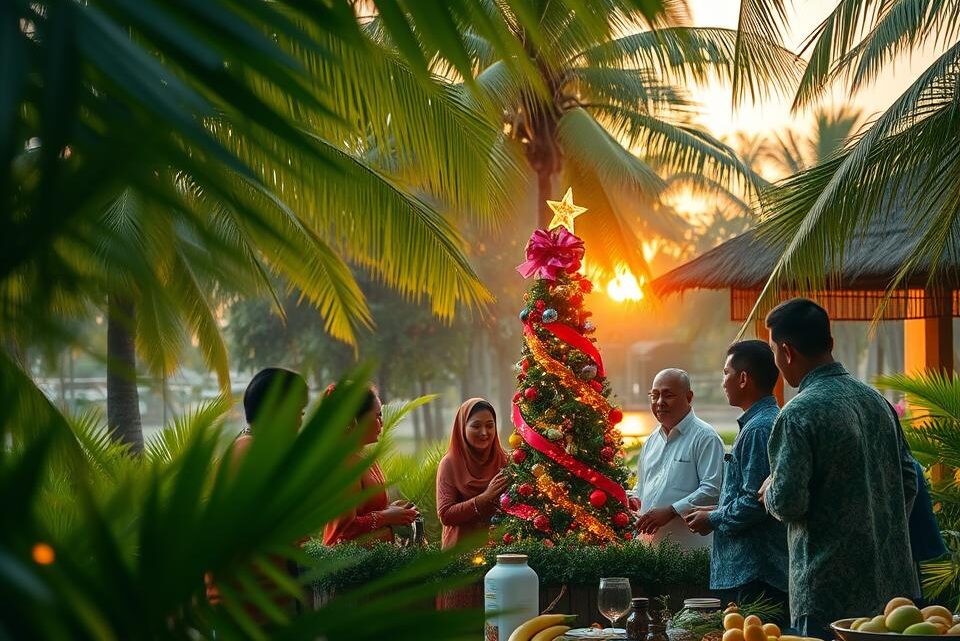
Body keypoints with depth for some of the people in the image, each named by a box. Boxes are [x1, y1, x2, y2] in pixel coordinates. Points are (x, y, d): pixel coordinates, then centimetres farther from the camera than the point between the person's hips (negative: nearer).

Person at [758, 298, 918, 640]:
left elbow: (788, 503, -18)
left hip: (831, 591, -7)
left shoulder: (799, 413, -15)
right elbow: (908, 482, 15)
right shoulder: (876, 400, 9)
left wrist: (771, 493, 3)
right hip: (892, 584, 7)